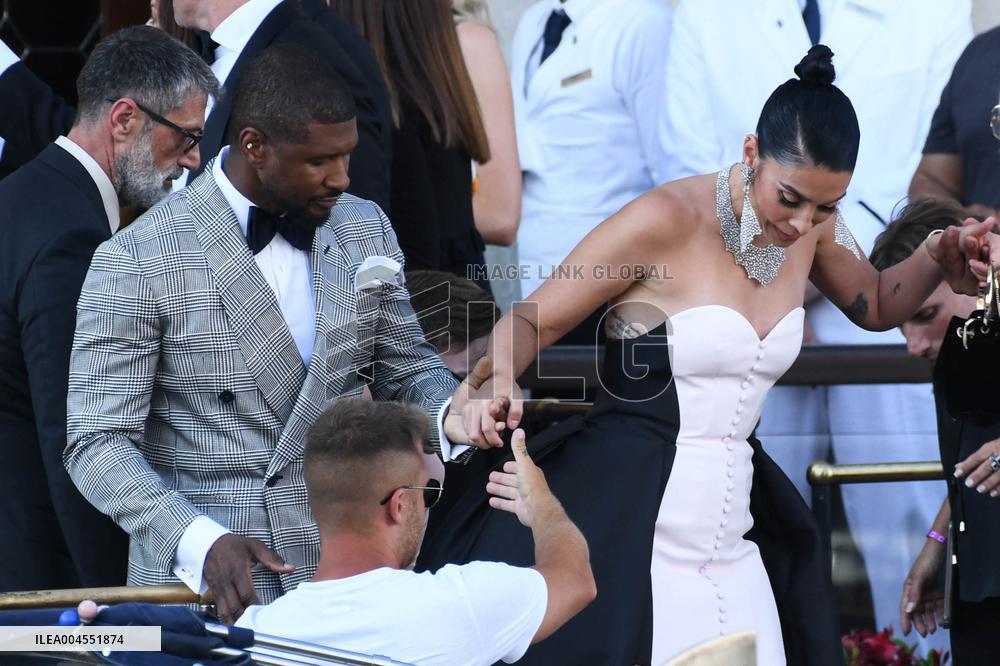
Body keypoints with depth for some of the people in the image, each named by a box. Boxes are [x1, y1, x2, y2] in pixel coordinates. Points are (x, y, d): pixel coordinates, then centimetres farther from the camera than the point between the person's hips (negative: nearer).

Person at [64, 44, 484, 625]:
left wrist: (449, 413, -7)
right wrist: (201, 541, -26)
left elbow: (406, 368, 16)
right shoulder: (136, 263, -11)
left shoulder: (366, 230, 5)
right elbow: (99, 444, -11)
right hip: (197, 581, -4)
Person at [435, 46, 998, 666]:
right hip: (621, 536, -6)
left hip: (725, 548, 6)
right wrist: (496, 386, -28)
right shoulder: (666, 221, -14)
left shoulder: (810, 226, 5)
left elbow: (876, 305, 26)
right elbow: (532, 320, -8)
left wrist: (939, 258, 6)